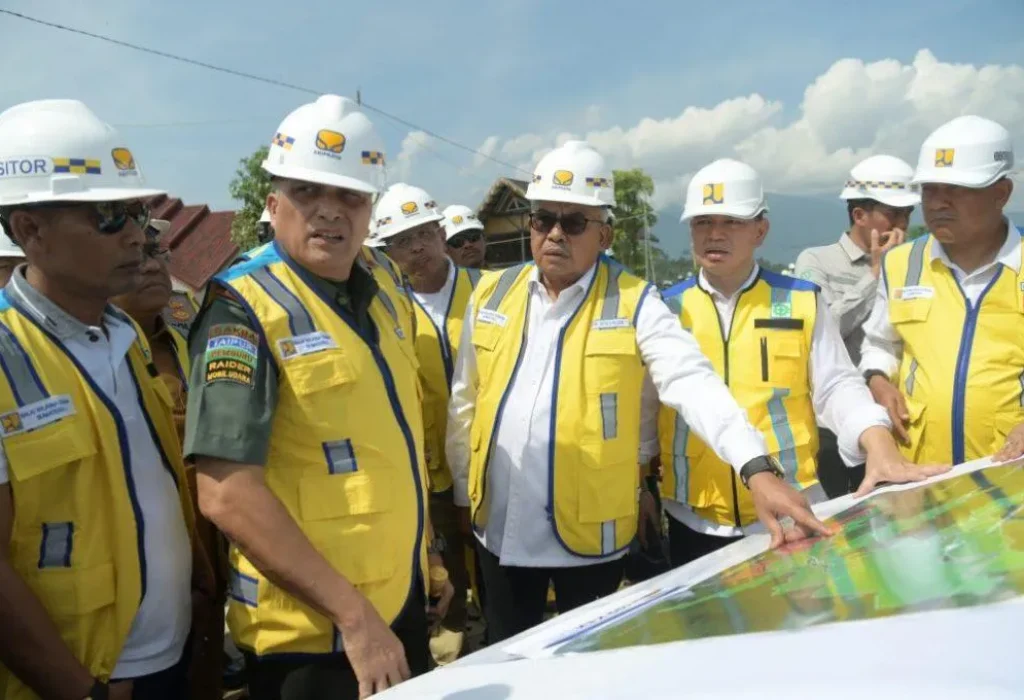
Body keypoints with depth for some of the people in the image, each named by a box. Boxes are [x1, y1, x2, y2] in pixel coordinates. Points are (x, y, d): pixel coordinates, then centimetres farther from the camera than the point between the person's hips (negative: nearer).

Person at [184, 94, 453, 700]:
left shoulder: (386, 283, 4)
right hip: (314, 630, -7)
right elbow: (228, 493, -23)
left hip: (404, 603, 7)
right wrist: (352, 613, -22)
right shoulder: (244, 309, -17)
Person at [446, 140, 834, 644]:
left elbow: (694, 384, -19)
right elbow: (464, 403, 9)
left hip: (589, 532, -3)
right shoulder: (490, 295, 3)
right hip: (500, 529, 3)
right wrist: (463, 494, 11)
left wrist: (757, 469, -32)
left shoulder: (634, 304, -7)